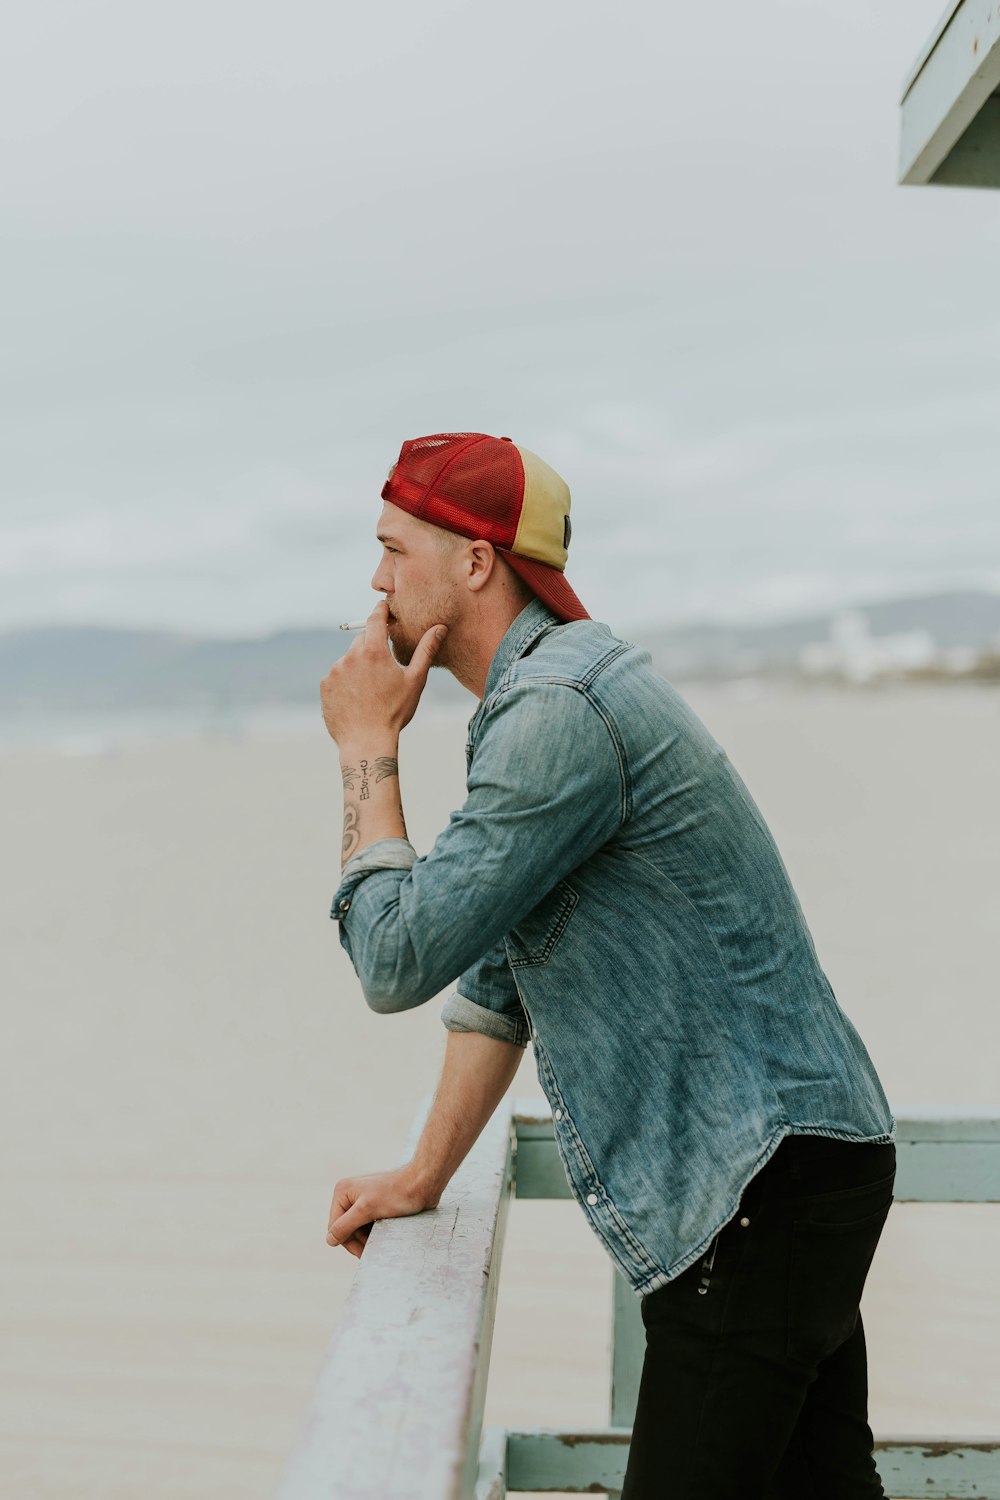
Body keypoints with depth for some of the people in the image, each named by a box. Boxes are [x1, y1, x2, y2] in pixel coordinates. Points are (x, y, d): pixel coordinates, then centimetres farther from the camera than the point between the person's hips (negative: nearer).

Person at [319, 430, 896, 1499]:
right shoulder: (545, 694, 15)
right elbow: (497, 969, 18)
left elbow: (398, 961, -20)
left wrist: (367, 751, -7)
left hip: (763, 1183, -10)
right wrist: (423, 1176, 16)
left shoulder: (560, 712, -19)